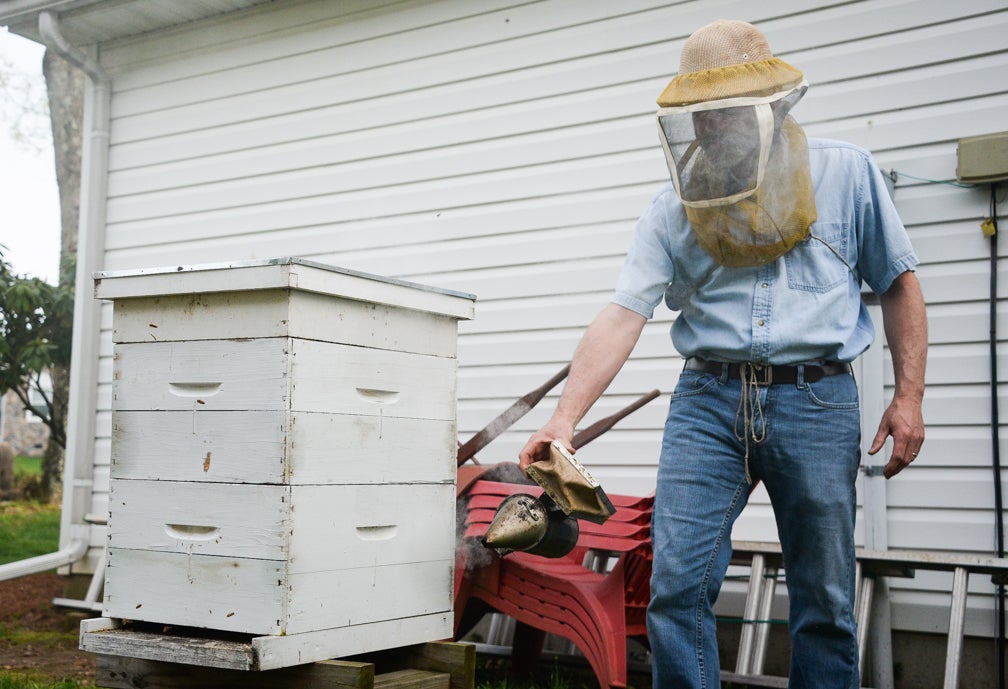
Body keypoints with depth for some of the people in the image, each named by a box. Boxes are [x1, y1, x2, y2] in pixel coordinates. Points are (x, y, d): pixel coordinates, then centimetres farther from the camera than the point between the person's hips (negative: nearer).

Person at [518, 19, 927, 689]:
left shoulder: (846, 173, 3)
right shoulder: (677, 207, 3)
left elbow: (898, 283, 10)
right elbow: (623, 315, -6)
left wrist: (909, 395, 2)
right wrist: (565, 418, -18)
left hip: (816, 400, 0)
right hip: (707, 401, 1)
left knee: (825, 601, 7)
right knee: (677, 586, -5)